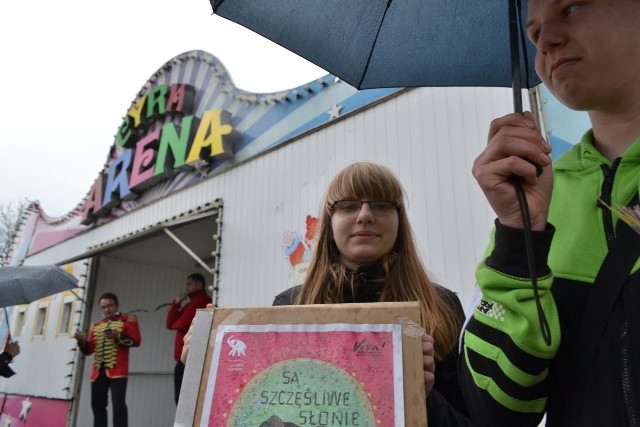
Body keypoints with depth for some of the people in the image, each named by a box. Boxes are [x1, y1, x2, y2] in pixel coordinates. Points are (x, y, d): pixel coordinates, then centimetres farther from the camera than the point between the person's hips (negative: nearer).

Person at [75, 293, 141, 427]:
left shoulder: (128, 320, 5)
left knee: (118, 404, -13)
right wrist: (82, 341, -5)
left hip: (117, 370, -6)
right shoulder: (95, 326, 19)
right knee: (97, 405, 8)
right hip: (98, 371, 6)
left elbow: (136, 340, -6)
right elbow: (89, 350, 14)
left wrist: (118, 336, -19)